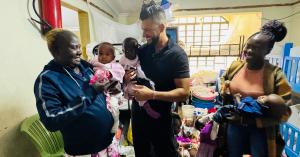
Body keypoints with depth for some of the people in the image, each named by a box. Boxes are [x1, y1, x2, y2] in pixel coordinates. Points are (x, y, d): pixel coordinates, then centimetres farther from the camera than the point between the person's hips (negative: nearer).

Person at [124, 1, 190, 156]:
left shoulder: (177, 54, -17)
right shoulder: (142, 50, -1)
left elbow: (184, 92, -21)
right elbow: (134, 77, 11)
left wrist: (152, 94, -29)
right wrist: (128, 78, -12)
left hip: (161, 117, -5)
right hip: (138, 114, 6)